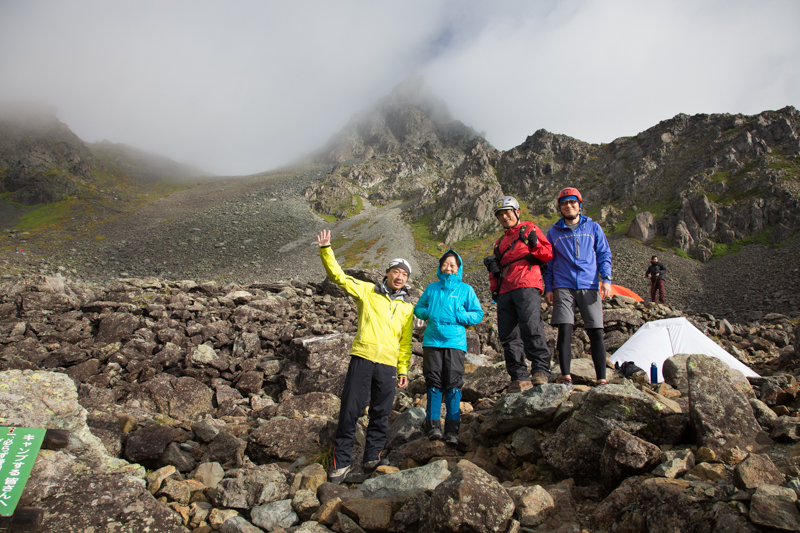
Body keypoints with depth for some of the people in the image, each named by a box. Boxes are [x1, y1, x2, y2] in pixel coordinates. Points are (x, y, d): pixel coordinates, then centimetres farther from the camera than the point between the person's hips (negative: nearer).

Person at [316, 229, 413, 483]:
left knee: (380, 414, 9)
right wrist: (326, 250, -11)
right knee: (350, 410, -3)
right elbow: (338, 276, 1)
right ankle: (341, 460, 9)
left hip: (388, 365, 3)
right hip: (362, 358, -3)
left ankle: (372, 457, 24)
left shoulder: (407, 307, 16)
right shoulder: (367, 291, 8)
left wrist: (403, 370, 14)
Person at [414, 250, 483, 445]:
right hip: (432, 341, 2)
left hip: (455, 342, -2)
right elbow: (418, 308, 22)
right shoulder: (432, 288, 16)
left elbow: (478, 314, 8)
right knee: (433, 383, 0)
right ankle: (433, 425, 7)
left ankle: (452, 430, 3)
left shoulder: (465, 289, 10)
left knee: (453, 385, -4)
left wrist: (460, 316, -10)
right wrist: (427, 313, 0)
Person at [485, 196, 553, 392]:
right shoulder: (500, 242, 31)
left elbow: (548, 254, 8)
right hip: (505, 290, 6)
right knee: (508, 335, -2)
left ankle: (541, 370, -16)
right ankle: (520, 377, 1)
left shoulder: (529, 228, 15)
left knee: (531, 326, -22)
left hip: (526, 285, -6)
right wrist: (492, 266, 12)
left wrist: (534, 244, -8)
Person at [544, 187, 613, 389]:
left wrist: (606, 279, -4)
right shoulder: (554, 232, 13)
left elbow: (604, 255, 10)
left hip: (590, 287, 0)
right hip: (564, 288, 0)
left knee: (596, 333, -3)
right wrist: (548, 288, 5)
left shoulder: (593, 228, 13)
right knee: (565, 330, -11)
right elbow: (548, 262, 14)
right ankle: (566, 377, -6)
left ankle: (602, 379, 4)